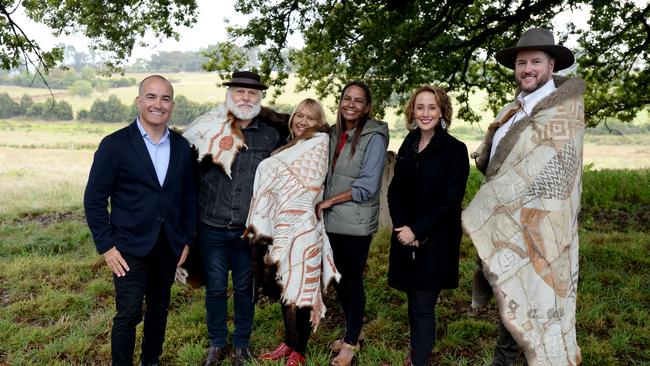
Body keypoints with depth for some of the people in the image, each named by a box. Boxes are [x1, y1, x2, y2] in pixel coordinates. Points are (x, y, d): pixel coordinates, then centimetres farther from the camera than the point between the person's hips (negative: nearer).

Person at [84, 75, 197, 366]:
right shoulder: (114, 145, -8)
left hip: (169, 248, 4)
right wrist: (106, 246, -9)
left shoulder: (182, 146, 3)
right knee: (128, 315, 1)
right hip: (130, 249, -4)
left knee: (159, 308, 16)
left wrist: (186, 240, 6)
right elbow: (94, 199, -6)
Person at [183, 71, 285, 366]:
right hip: (212, 228, 0)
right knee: (215, 288, 12)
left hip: (250, 229, 1)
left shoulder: (270, 136, 1)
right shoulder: (208, 130, -4)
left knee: (244, 288, 14)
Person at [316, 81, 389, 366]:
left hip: (356, 223, -6)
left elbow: (367, 187, -17)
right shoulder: (334, 134, 7)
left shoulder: (374, 138, -12)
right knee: (340, 278, 15)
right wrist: (322, 205, 4)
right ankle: (351, 333, 35)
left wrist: (328, 201, -12)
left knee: (353, 281, 6)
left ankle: (351, 343, 24)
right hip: (333, 221, 6)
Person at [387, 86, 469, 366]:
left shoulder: (455, 150, -8)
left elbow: (450, 199, -14)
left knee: (423, 306, -3)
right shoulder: (407, 147, 9)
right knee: (414, 302, 14)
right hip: (406, 237, 5)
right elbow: (395, 191, 7)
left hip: (436, 240, -5)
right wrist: (402, 227, -9)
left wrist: (418, 231, -17)